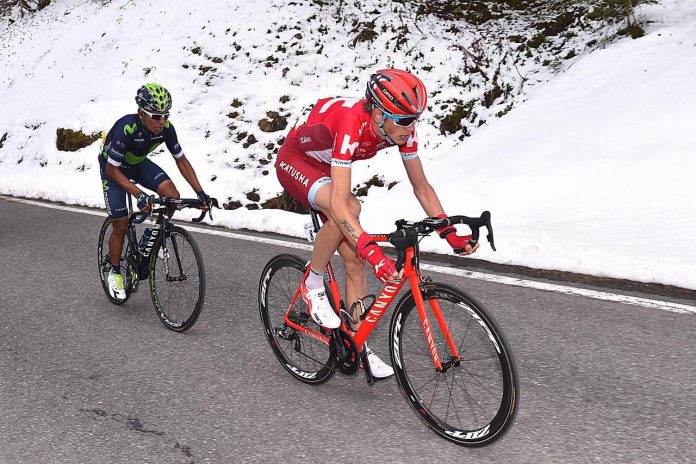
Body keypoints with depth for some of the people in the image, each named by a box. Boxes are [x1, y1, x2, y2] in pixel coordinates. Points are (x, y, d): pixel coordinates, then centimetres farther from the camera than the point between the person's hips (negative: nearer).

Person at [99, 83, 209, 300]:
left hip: (138, 163, 4)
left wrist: (200, 192, -20)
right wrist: (139, 195, -41)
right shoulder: (127, 128, -39)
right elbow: (112, 170, -32)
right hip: (113, 168, -4)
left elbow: (181, 160, -12)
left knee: (172, 195, -22)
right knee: (121, 225, -6)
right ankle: (115, 272, 18)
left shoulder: (165, 128, -25)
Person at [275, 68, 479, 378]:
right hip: (294, 160, -6)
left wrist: (450, 233, -20)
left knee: (354, 259, -2)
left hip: (324, 167, 6)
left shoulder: (400, 128, -20)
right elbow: (339, 205, -47)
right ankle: (313, 286, -13)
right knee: (350, 209, -36)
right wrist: (372, 250, -56)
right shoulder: (350, 124, -41)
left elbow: (422, 188, -10)